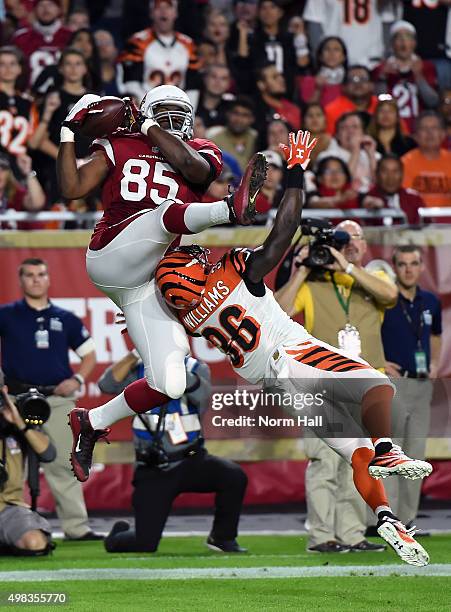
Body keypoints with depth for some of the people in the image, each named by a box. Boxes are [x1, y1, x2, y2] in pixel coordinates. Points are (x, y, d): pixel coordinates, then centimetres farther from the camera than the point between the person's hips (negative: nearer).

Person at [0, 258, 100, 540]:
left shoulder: (65, 319, 12)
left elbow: (89, 353, 17)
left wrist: (77, 379, 1)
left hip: (58, 399, 2)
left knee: (64, 464, 3)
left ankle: (76, 526, 5)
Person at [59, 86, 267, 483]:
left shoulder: (200, 153, 14)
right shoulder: (120, 148, 13)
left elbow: (195, 169, -12)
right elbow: (72, 189, 2)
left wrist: (151, 130, -5)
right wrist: (69, 134, 0)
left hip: (147, 285, 3)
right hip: (111, 256, -3)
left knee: (169, 386, -7)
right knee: (167, 212, -30)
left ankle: (92, 423, 11)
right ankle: (232, 210, -62)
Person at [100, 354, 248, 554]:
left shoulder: (196, 369, -1)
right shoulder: (139, 372, -1)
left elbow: (201, 395, -24)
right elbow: (107, 385, -18)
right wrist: (134, 355, -25)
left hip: (192, 461, 1)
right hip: (153, 472, -1)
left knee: (235, 476, -27)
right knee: (144, 544, -10)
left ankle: (222, 538, -3)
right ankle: (118, 535, 28)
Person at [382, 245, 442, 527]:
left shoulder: (430, 302, 10)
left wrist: (435, 363, 11)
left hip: (422, 385, 6)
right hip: (392, 382, -6)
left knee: (416, 454, 9)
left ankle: (408, 519, 16)